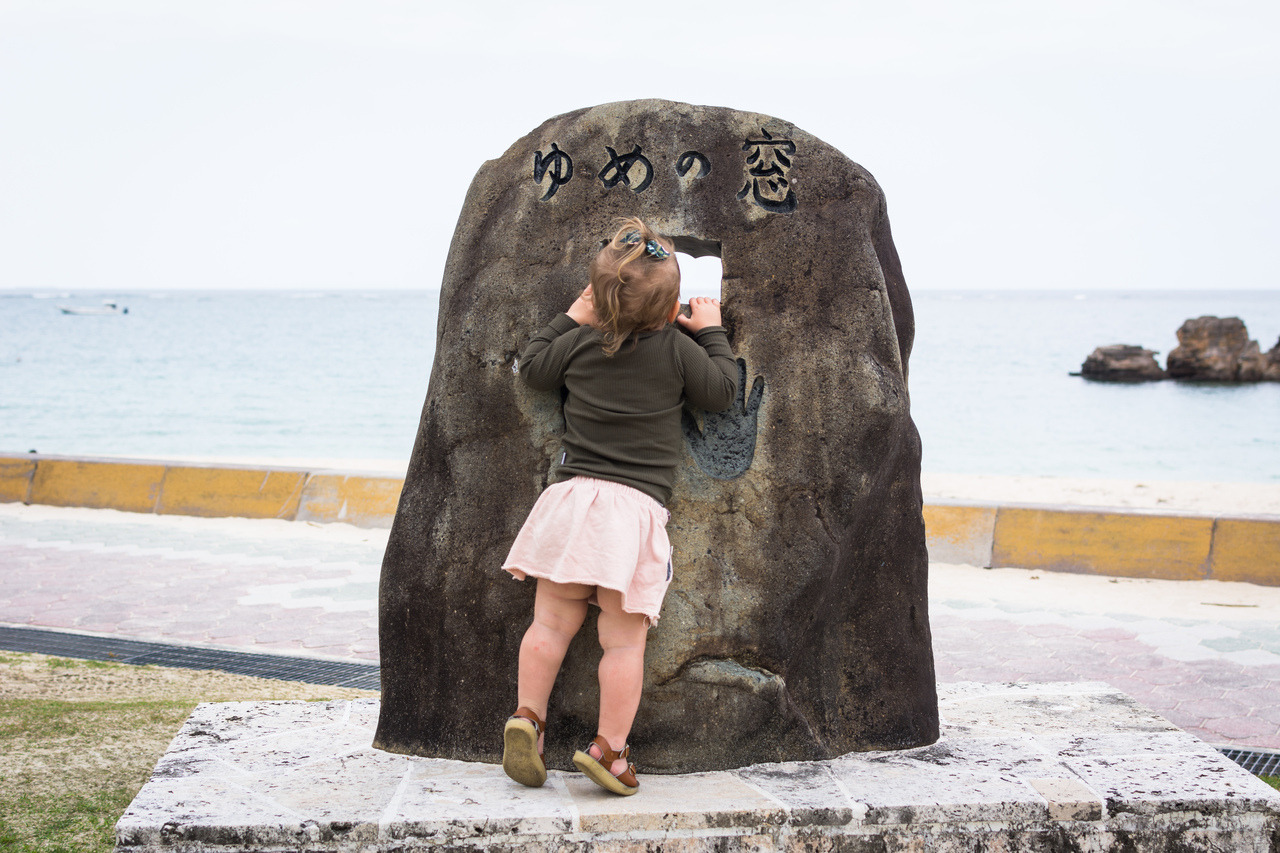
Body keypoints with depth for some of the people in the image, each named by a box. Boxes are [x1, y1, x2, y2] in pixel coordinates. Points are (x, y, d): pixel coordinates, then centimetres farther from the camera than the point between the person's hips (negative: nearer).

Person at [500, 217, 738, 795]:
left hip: (573, 491, 3)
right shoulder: (677, 349, 1)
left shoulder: (580, 341, 8)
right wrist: (711, 333, 22)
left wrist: (569, 319, 30)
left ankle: (527, 716, 5)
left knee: (552, 622, 10)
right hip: (637, 506, -3)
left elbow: (532, 367, 23)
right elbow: (722, 391, 12)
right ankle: (609, 748, 1)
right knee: (624, 639, 1)